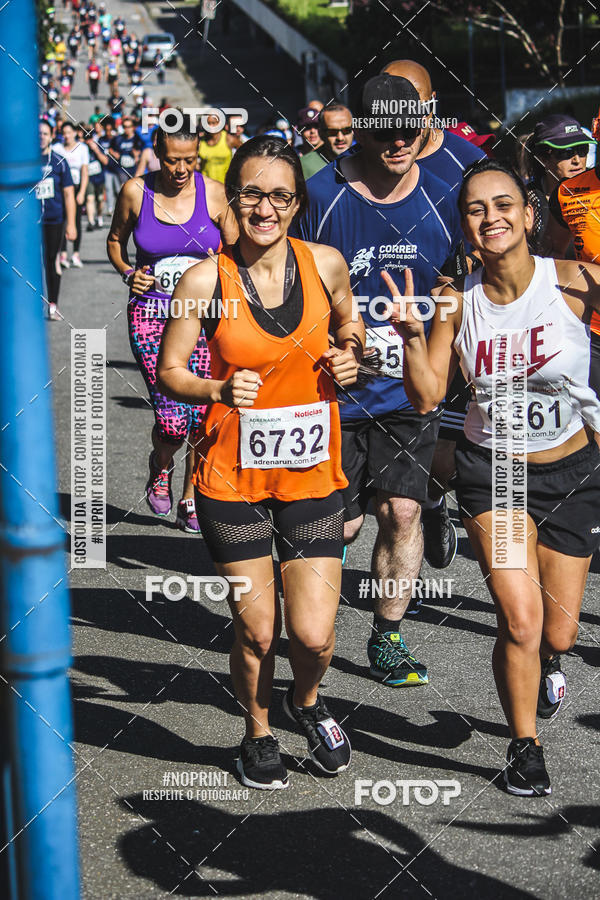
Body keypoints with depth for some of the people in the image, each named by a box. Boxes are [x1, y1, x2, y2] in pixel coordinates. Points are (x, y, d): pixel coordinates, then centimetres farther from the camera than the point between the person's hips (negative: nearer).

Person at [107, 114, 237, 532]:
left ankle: (191, 498, 19)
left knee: (203, 415, -3)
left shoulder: (213, 193, -2)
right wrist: (129, 273, -2)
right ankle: (160, 467, 25)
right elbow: (115, 240, 15)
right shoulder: (136, 192, -2)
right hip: (151, 316, -1)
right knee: (173, 421, -11)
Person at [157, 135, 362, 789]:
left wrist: (350, 358, -4)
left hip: (311, 473, 2)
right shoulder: (206, 280, -10)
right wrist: (220, 390, -19)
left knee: (314, 637, -2)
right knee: (256, 631, 6)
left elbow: (349, 327, 18)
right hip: (232, 474, -1)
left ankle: (306, 702, 34)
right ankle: (258, 734, 35)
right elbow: (169, 371, 0)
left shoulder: (325, 264, -2)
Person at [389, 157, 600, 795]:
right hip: (491, 472, 0)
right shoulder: (458, 301, -8)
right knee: (519, 621, -12)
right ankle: (524, 745, 15)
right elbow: (426, 397, -4)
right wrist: (411, 338, -20)